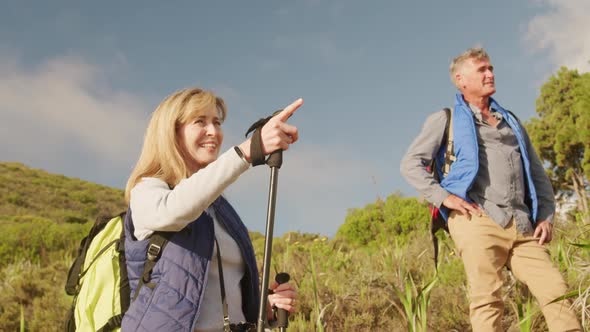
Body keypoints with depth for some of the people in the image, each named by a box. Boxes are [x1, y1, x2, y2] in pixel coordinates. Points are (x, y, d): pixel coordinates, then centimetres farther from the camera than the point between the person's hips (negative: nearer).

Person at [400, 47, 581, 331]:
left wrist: (546, 216, 12)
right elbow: (411, 164, 5)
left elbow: (537, 173, 27)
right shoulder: (445, 120, 13)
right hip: (477, 221, -4)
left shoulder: (511, 121, 28)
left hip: (522, 226, 5)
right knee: (487, 300, -11)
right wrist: (444, 196, -9)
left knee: (556, 292, -7)